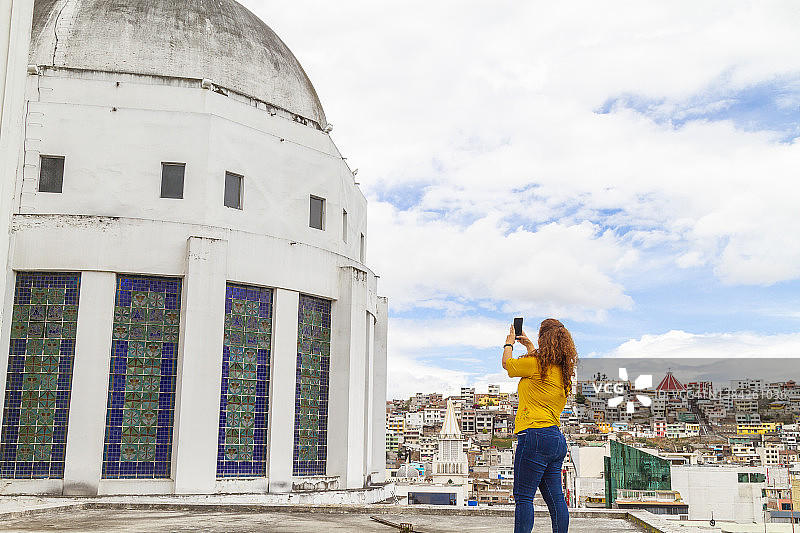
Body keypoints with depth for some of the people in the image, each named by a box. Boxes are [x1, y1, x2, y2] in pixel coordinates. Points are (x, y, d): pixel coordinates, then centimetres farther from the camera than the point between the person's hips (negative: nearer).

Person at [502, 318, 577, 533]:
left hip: (536, 436, -8)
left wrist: (509, 343, 28)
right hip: (557, 440, 8)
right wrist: (529, 346, 47)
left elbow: (508, 364, 9)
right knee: (555, 498, 9)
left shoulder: (536, 364, -9)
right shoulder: (564, 372, 14)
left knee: (523, 497, -6)